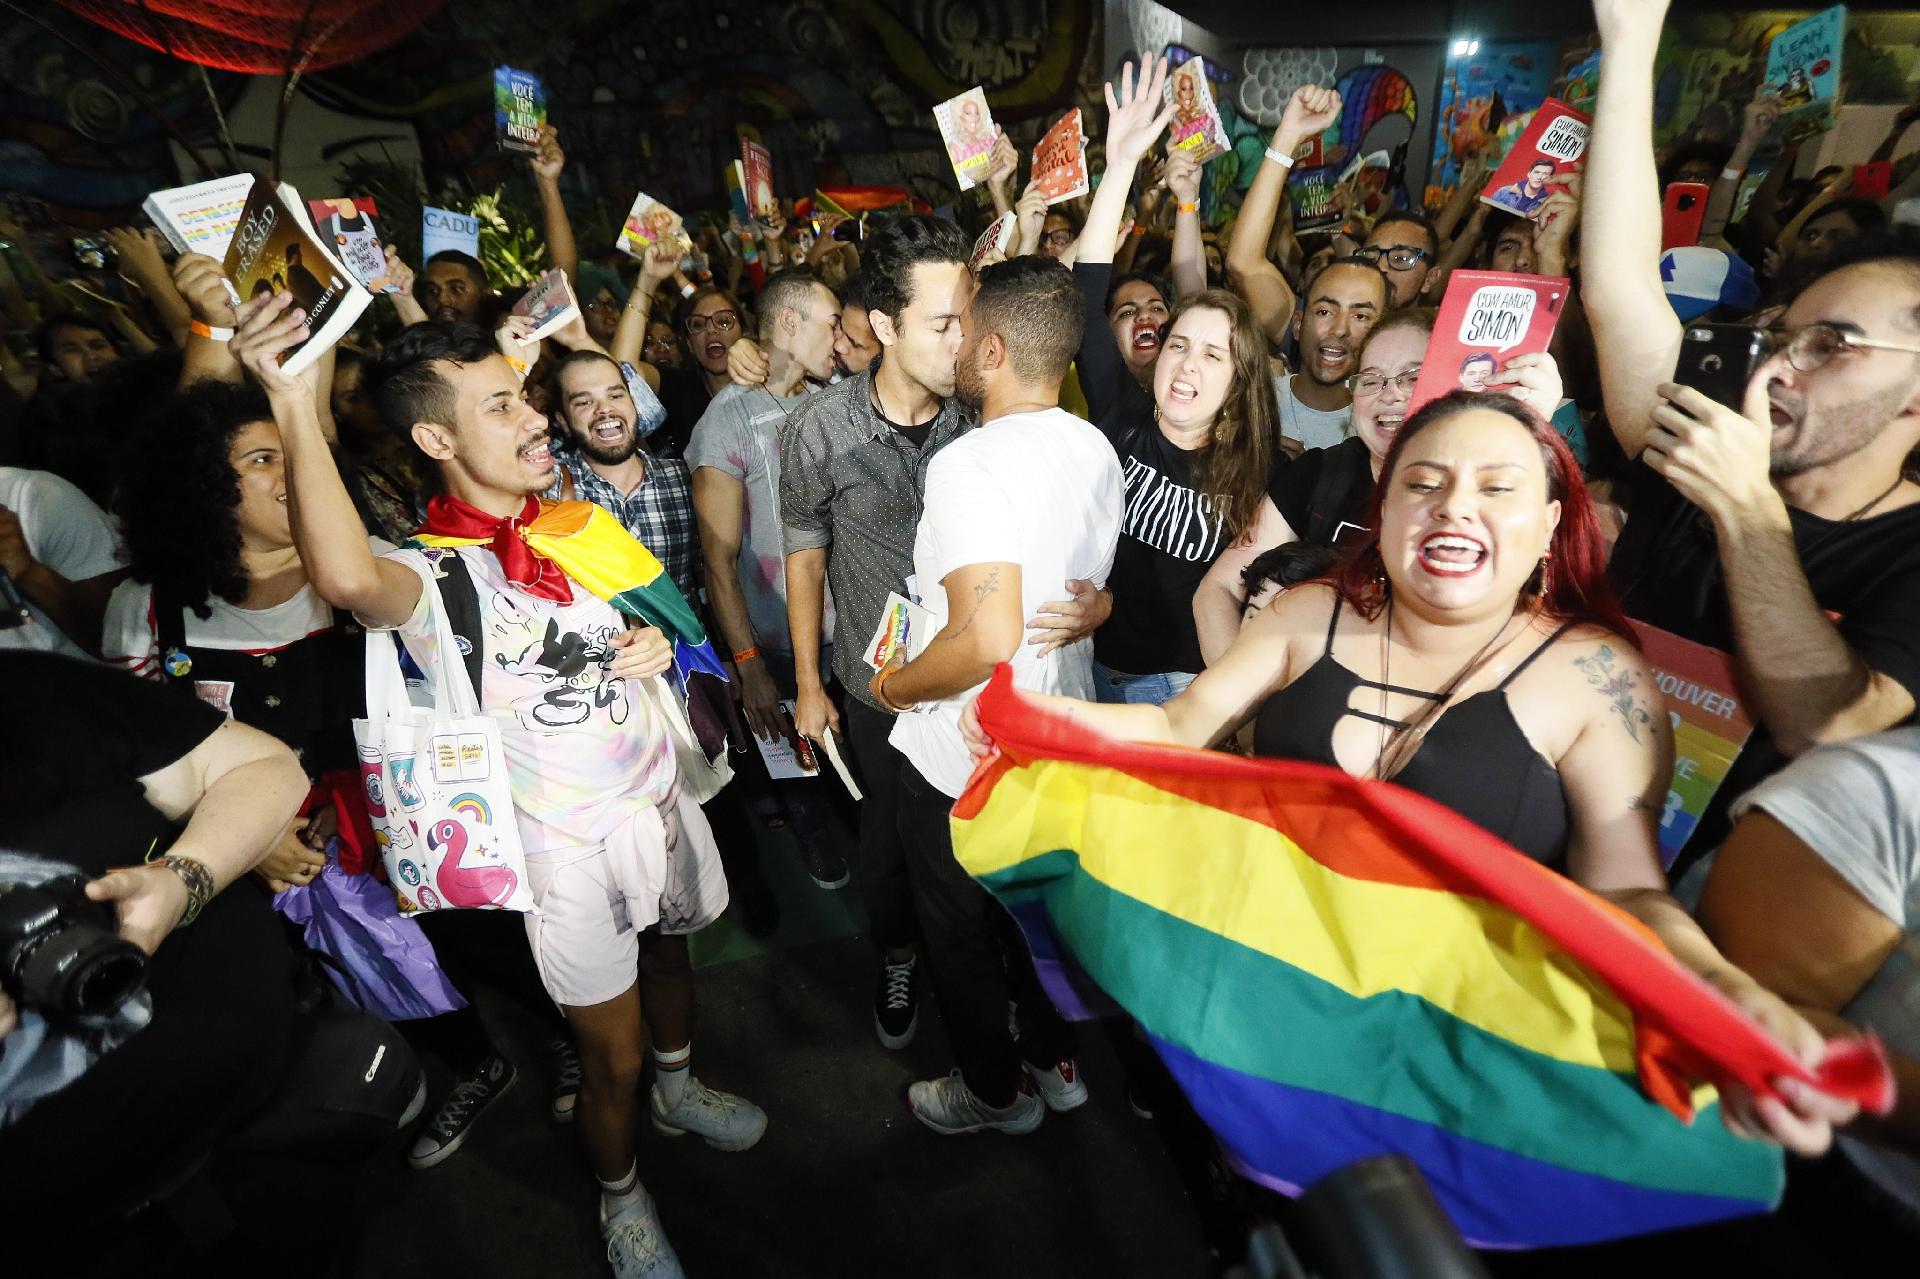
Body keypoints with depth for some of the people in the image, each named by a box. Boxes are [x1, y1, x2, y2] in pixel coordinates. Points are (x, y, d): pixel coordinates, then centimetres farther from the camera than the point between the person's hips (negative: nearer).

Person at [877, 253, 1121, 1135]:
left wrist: (895, 686, -18)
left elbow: (988, 639, -35)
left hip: (964, 757, -7)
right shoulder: (1096, 450, -1)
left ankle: (996, 1091, 41)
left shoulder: (970, 463, -27)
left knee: (960, 931, 18)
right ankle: (1055, 1061, 48)